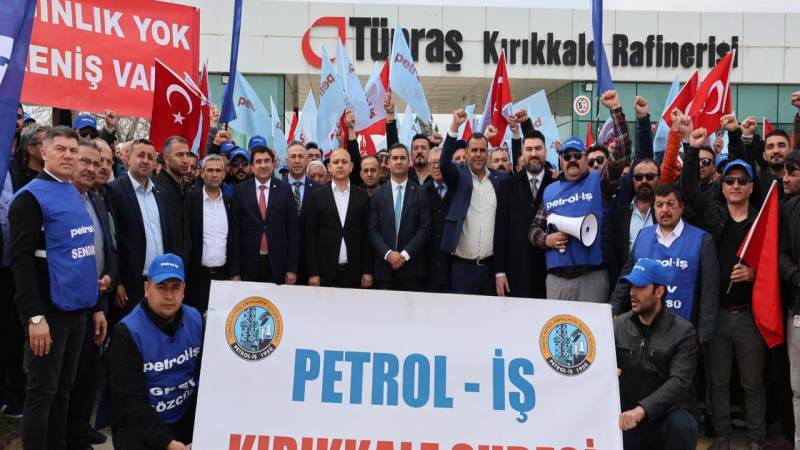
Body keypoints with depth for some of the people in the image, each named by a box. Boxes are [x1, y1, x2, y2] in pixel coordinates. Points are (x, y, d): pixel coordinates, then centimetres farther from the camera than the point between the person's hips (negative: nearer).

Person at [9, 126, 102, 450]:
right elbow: (22, 260, -17)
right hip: (50, 310, -7)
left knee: (63, 388, 16)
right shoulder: (30, 197, -12)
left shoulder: (75, 193, 11)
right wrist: (35, 316, -22)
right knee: (42, 392, 2)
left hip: (77, 307, 7)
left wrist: (91, 281, 11)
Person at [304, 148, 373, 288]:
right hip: (326, 272, -1)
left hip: (355, 273, 1)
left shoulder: (362, 196, 6)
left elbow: (367, 234, 5)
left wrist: (368, 271, 0)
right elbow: (311, 236, 1)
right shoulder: (316, 196, 3)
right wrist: (313, 273, -4)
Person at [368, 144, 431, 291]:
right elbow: (372, 229, 3)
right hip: (384, 267, 1)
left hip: (412, 266, -1)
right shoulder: (378, 195, 9)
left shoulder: (421, 193, 4)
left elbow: (425, 228, -2)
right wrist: (388, 253, -11)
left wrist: (406, 254, -11)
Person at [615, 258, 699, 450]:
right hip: (628, 414, 2)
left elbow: (678, 382, -18)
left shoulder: (683, 332, -6)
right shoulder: (618, 326, 5)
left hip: (670, 411, -2)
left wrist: (642, 409, -32)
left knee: (681, 426, -34)